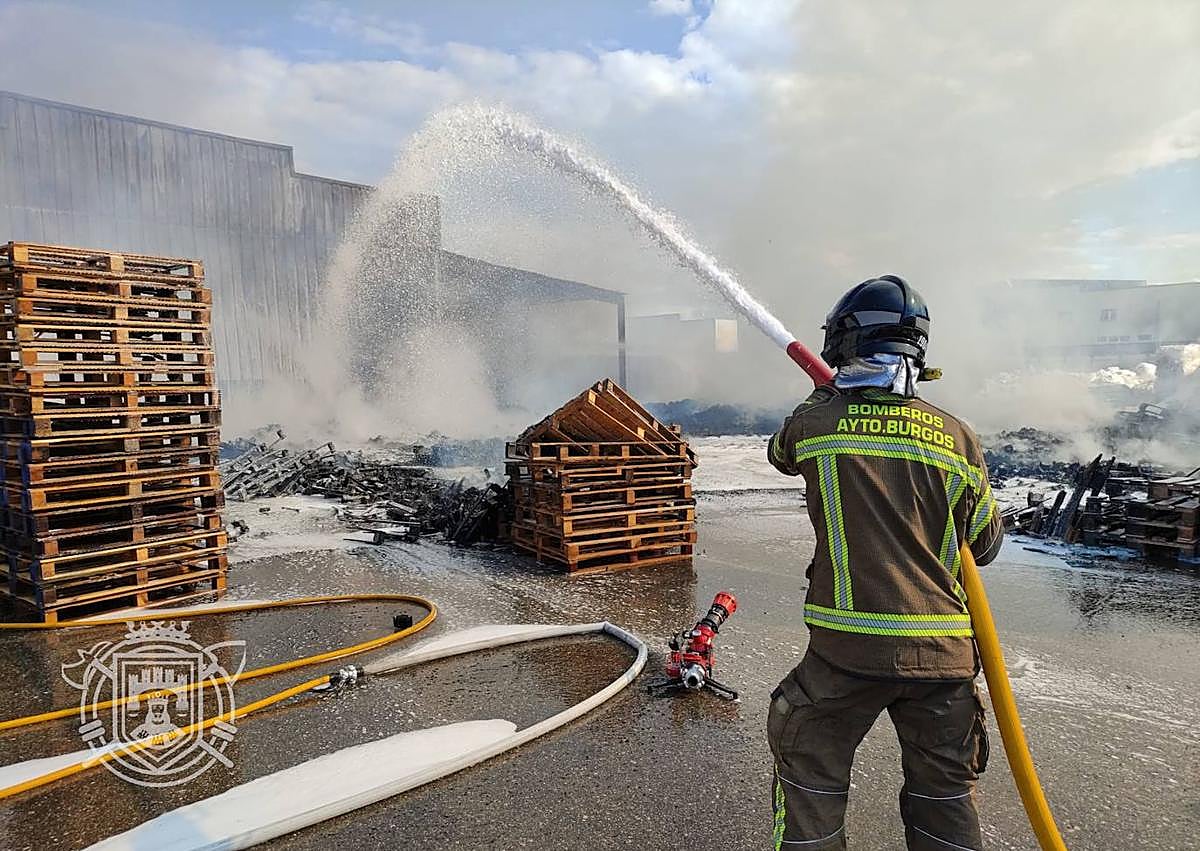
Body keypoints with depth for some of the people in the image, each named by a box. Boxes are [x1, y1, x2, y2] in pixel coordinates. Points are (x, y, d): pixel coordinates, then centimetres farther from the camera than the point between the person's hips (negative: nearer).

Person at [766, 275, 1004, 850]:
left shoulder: (815, 421, -8)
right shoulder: (956, 436, -1)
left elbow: (782, 453, 18)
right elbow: (984, 545, 8)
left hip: (848, 649, -3)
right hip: (942, 651, 3)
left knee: (810, 779, 17)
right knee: (944, 793, 21)